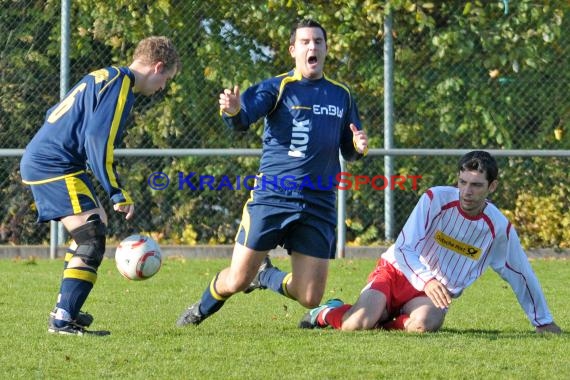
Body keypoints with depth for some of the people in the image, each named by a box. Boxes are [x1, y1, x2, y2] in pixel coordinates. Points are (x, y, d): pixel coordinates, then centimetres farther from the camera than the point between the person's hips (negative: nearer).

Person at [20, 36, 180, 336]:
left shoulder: (104, 77, 18)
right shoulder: (120, 85, -13)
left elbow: (57, 116, 26)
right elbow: (99, 142, -22)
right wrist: (119, 195, -20)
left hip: (39, 161, 11)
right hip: (54, 167, -11)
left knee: (95, 223, 23)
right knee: (92, 240, -14)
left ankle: (66, 310, 26)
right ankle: (62, 320, -18)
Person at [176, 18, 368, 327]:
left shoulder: (341, 96, 12)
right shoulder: (278, 87, -2)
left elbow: (349, 151, 20)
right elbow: (244, 118, -18)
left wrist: (358, 148, -4)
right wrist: (233, 111, -42)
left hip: (319, 206, 4)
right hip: (271, 197, -3)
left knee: (310, 299, -1)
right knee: (237, 281, -4)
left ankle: (266, 276, 32)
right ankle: (202, 309, 31)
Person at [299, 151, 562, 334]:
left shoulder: (499, 228, -6)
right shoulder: (435, 199, -14)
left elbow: (521, 275, 7)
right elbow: (403, 249, -19)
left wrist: (543, 322, 13)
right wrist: (426, 280, -37)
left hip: (435, 293, 2)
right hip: (397, 271, -2)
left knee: (422, 325, -36)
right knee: (359, 322, -28)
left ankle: (384, 321, -1)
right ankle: (326, 314, 8)